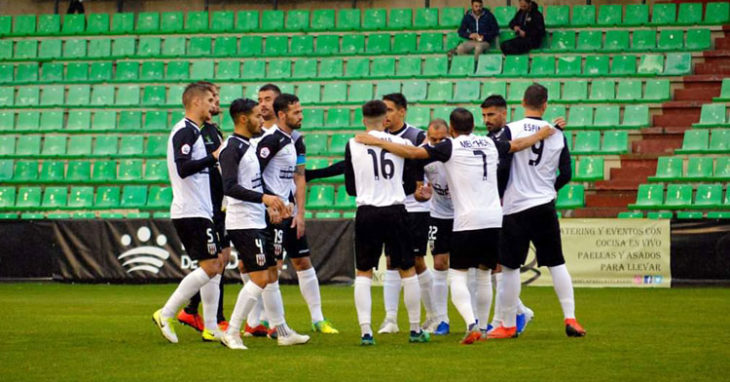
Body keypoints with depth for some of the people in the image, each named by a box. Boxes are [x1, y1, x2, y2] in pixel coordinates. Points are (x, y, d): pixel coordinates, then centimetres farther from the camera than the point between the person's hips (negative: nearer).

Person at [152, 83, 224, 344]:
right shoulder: (186, 131, -12)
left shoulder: (191, 131, 19)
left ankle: (212, 327, 12)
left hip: (198, 211, 11)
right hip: (192, 212, -11)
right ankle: (166, 314, -8)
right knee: (210, 268, -11)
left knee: (216, 264, 11)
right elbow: (183, 168, -24)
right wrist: (214, 157, -21)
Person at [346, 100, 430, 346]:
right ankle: (415, 330, 17)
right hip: (395, 212, 0)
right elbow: (411, 186, 7)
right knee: (408, 270, 12)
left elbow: (350, 188, 6)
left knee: (363, 273, 9)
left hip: (366, 213, 0)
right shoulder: (401, 144, 0)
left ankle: (365, 331, -1)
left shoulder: (352, 145, -1)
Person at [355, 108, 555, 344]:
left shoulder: (451, 147, -3)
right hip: (494, 219, 5)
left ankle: (471, 325, -21)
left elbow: (413, 153, -10)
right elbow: (518, 145, 31)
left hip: (467, 220, -5)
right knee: (484, 276, 17)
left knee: (457, 276, -1)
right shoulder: (490, 144, 13)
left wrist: (375, 142, -5)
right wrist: (541, 135, 51)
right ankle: (482, 327, 22)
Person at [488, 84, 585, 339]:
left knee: (510, 267, 3)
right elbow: (566, 174, 6)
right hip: (545, 207, 3)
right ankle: (570, 319, 7)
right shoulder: (557, 135, 3)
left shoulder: (510, 131, -8)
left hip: (516, 207, -3)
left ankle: (508, 325, 7)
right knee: (556, 263, 11)